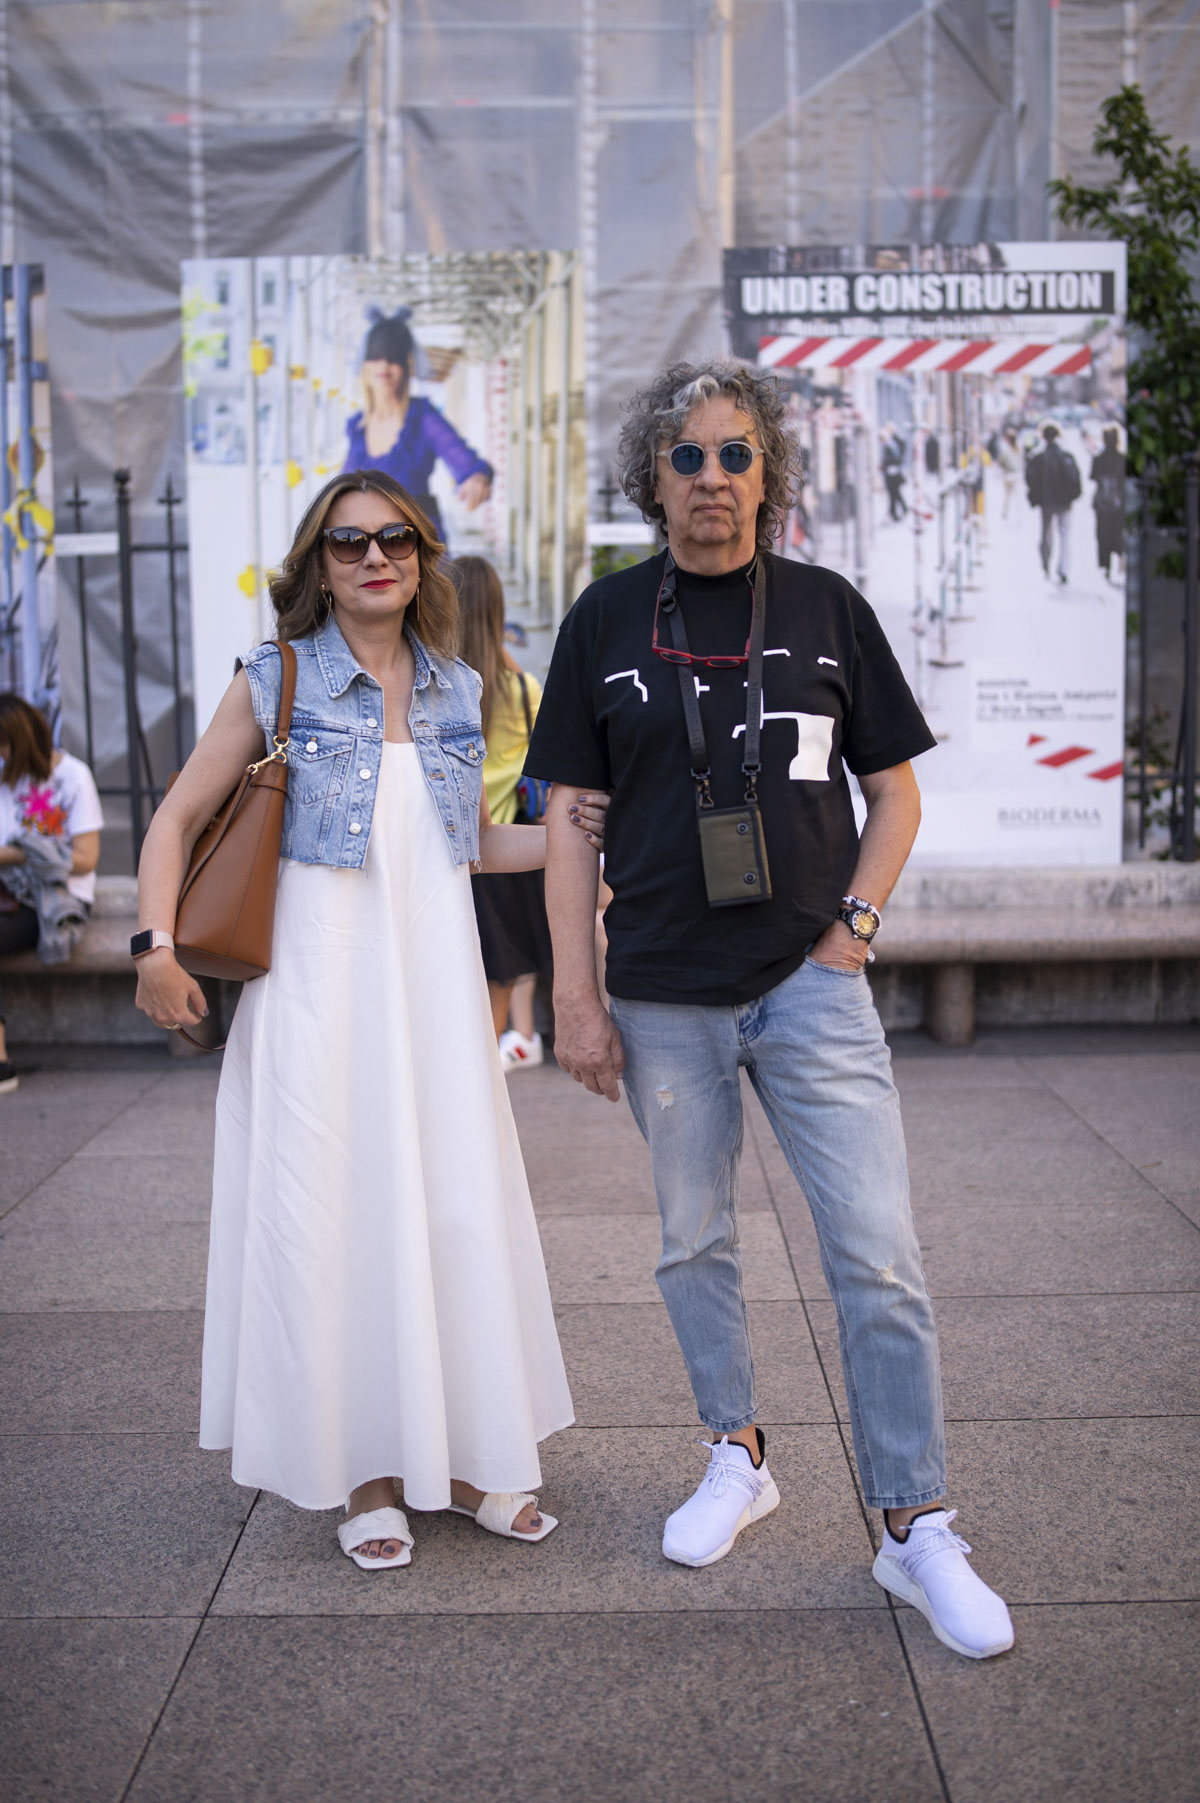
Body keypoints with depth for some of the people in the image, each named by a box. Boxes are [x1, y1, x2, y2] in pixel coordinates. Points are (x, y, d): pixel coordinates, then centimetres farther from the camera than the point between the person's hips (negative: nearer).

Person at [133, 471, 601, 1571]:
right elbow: (179, 820, 3)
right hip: (320, 980, -3)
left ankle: (464, 1453, 22)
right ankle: (364, 1473, 16)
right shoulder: (278, 682, -1)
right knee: (332, 1212, 1)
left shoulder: (457, 690, 10)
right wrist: (157, 946, -8)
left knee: (460, 1207, 5)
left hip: (437, 982, 3)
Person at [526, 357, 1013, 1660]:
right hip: (665, 998, 1)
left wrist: (855, 922, -4)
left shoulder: (826, 607, 4)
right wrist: (576, 997, -1)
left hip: (810, 986, -1)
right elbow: (569, 819, 4)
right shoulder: (606, 619, 4)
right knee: (695, 1245, 13)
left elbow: (894, 788, 9)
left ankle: (915, 1529, 8)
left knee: (878, 1256, -4)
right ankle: (738, 1458, 33)